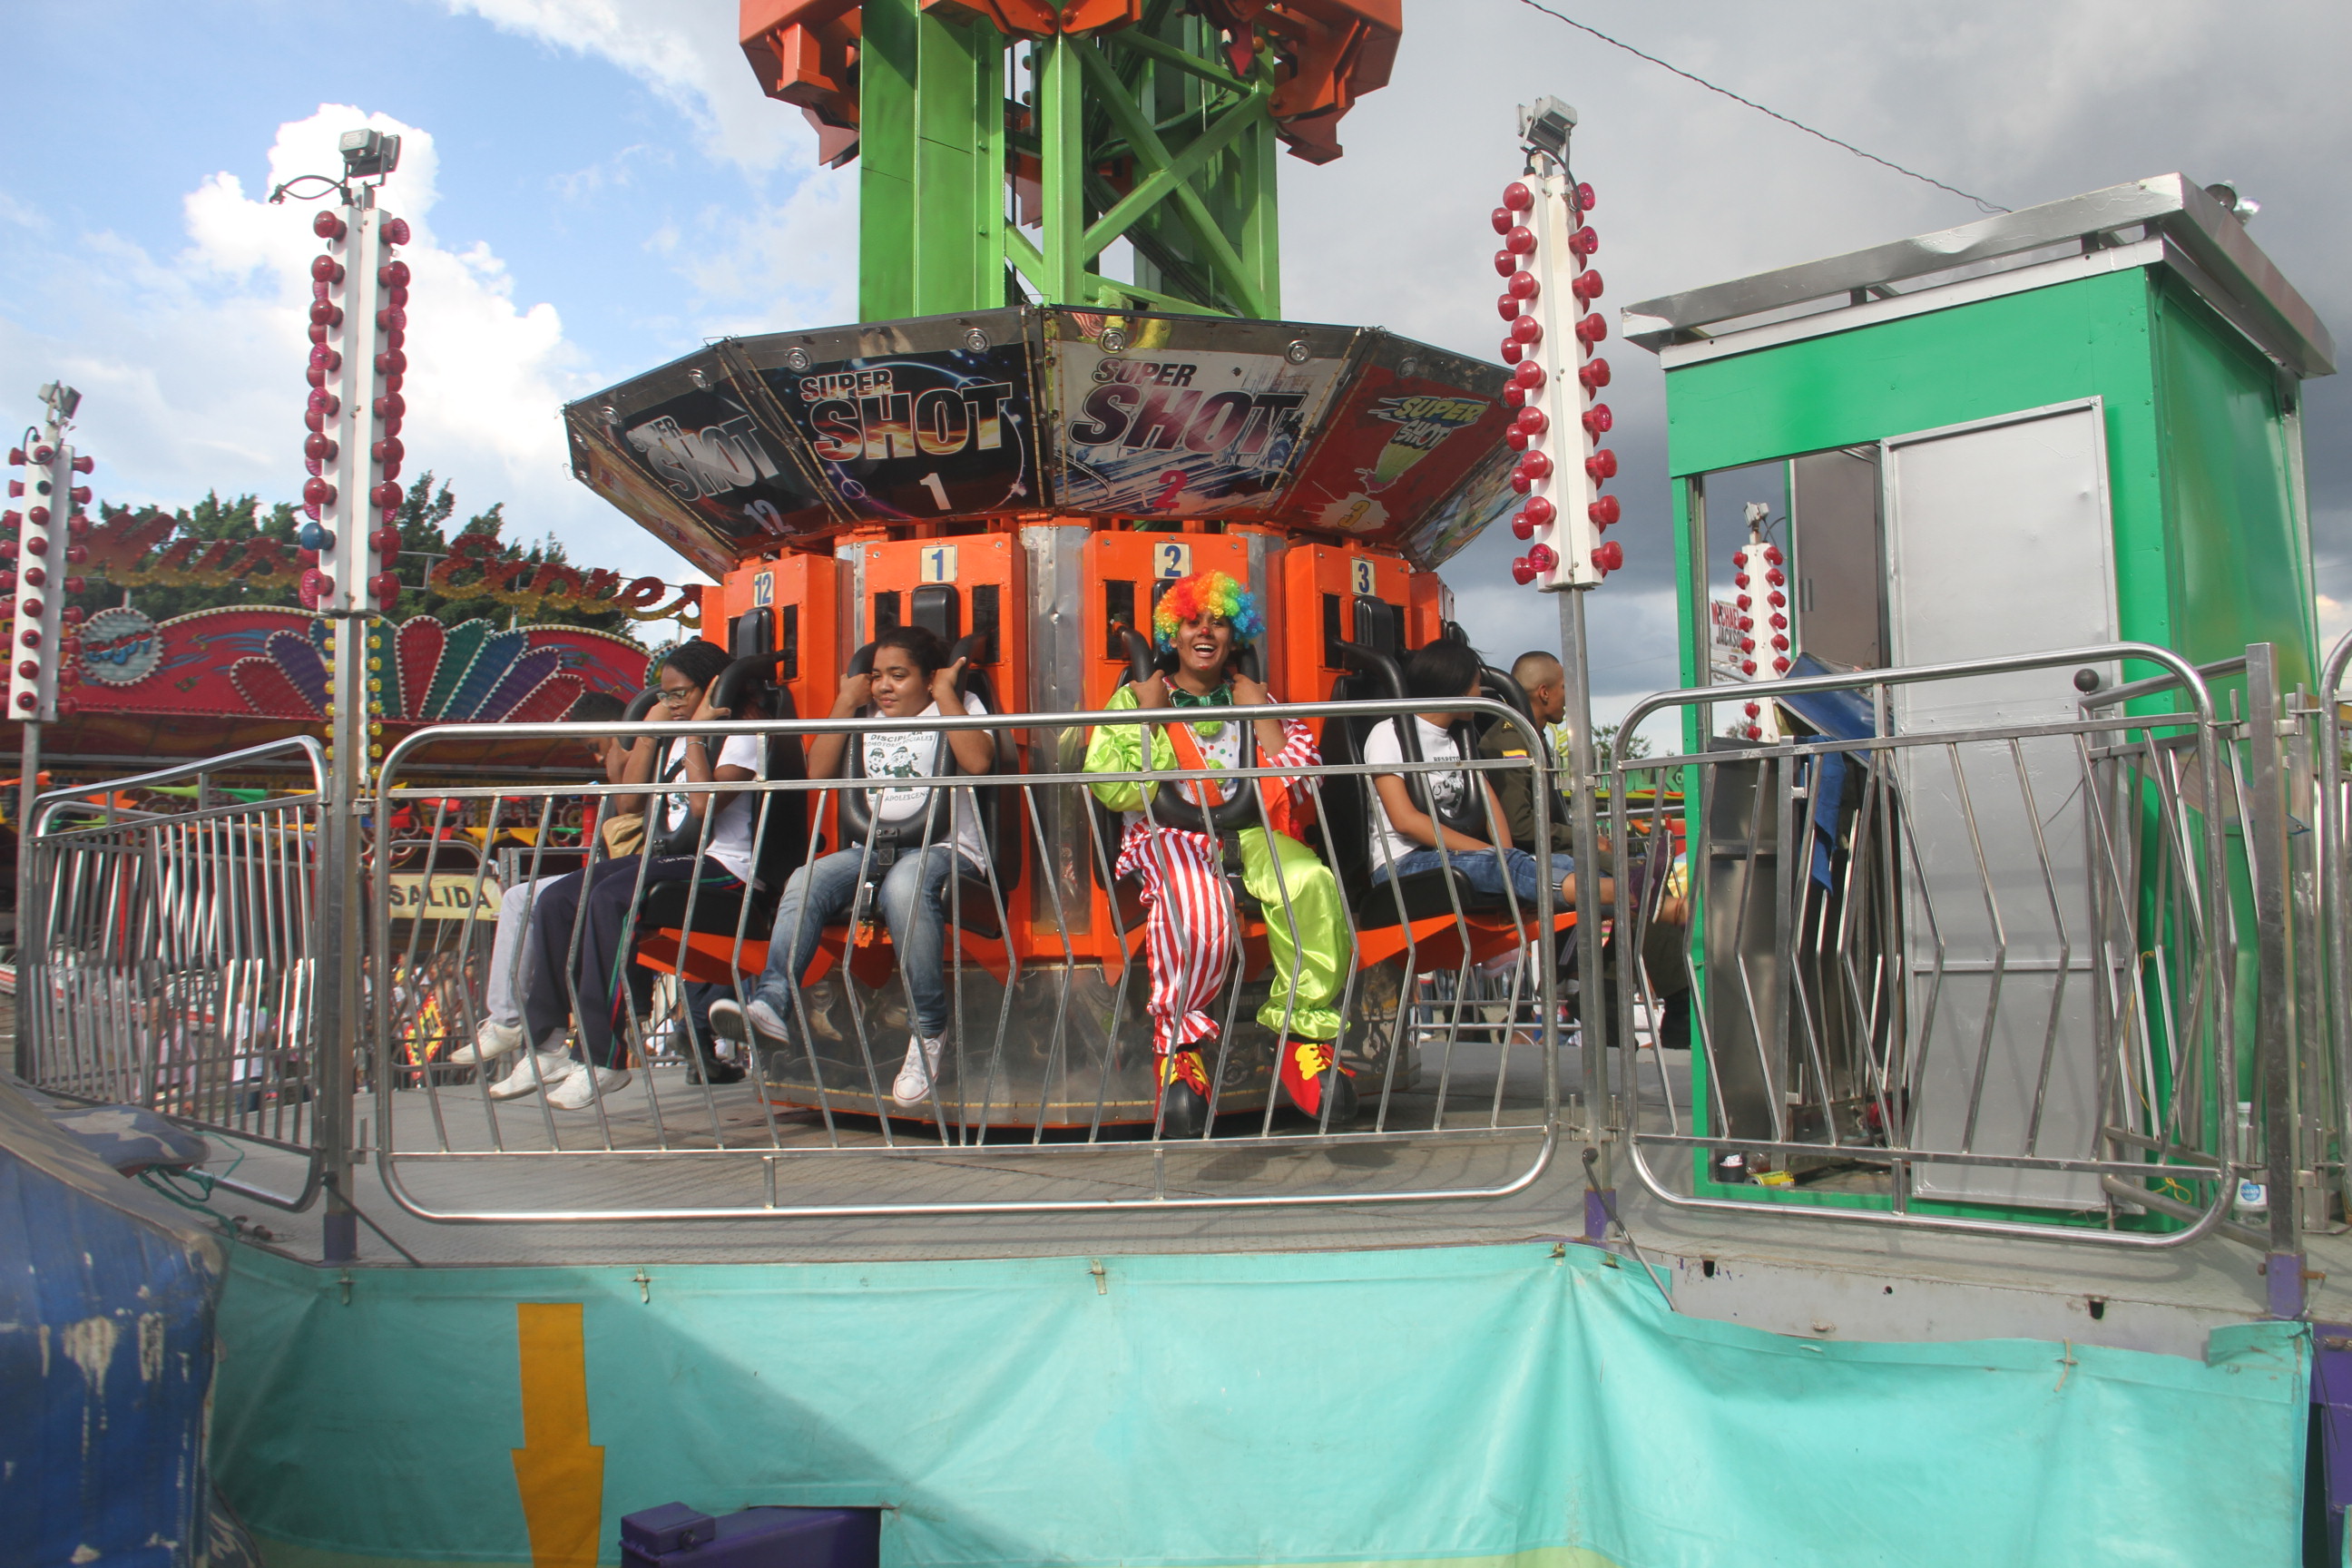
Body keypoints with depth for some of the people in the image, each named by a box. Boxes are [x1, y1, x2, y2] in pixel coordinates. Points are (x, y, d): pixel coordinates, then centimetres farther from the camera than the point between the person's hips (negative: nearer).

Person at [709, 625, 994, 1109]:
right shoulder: (866, 719, 23)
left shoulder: (959, 708, 12)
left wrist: (945, 694, -3)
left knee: (905, 885, -39)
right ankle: (771, 1005, -38)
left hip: (944, 847, -5)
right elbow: (818, 773, 9)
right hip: (871, 850, 5)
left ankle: (929, 1032, -30)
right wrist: (846, 703, 7)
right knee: (807, 881, -27)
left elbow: (977, 761, -11)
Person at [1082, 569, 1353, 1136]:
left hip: (1249, 833, 2)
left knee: (1312, 882, -34)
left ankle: (1304, 1031, -22)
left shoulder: (1255, 698, 22)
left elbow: (1295, 783, 7)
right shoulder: (1135, 699, 16)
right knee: (1197, 903, -40)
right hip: (1169, 836, -2)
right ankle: (1178, 1045, -23)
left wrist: (1258, 709, 6)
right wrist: (1153, 719, 1)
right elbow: (1117, 790, 0)